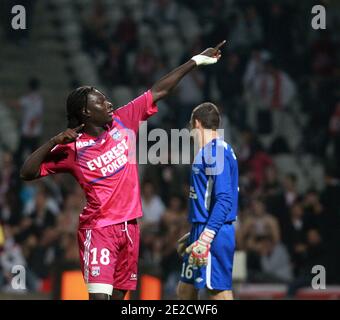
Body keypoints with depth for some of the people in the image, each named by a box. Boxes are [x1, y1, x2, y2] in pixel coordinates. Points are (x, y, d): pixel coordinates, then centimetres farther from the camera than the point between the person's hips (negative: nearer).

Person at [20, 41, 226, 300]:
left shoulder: (122, 122, 5)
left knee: (119, 295, 9)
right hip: (98, 228, -6)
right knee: (99, 295, -17)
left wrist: (197, 60, 12)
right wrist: (53, 142, -19)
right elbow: (27, 173, -8)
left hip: (129, 226, 6)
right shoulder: (73, 149, -7)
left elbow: (159, 91, 9)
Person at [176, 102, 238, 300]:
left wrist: (205, 239, -26)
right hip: (203, 231, 10)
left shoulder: (216, 152, -14)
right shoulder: (209, 151, 17)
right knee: (185, 290, 14)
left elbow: (224, 200, -22)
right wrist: (195, 235, 28)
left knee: (219, 292, -9)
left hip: (214, 236, -10)